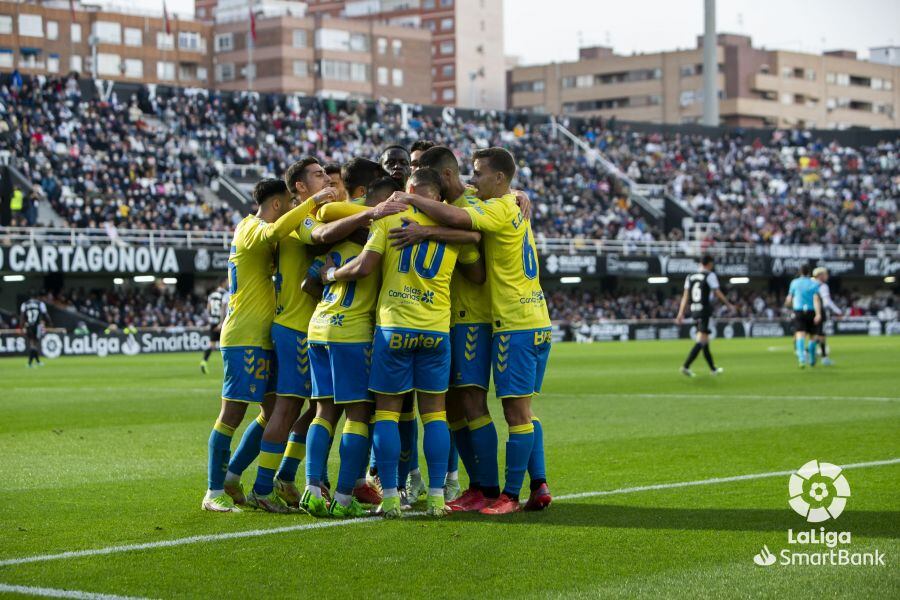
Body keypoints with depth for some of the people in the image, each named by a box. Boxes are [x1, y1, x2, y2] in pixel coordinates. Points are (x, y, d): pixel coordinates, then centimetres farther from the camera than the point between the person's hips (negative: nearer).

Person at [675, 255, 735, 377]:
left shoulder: (690, 277, 10)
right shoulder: (710, 276, -6)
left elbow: (685, 296, 7)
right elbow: (718, 294, -5)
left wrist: (681, 313, 6)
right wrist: (729, 305, 8)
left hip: (694, 311, 7)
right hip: (705, 311, -7)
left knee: (705, 341, 15)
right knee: (701, 341, -8)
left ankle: (713, 369, 24)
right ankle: (686, 366, -20)